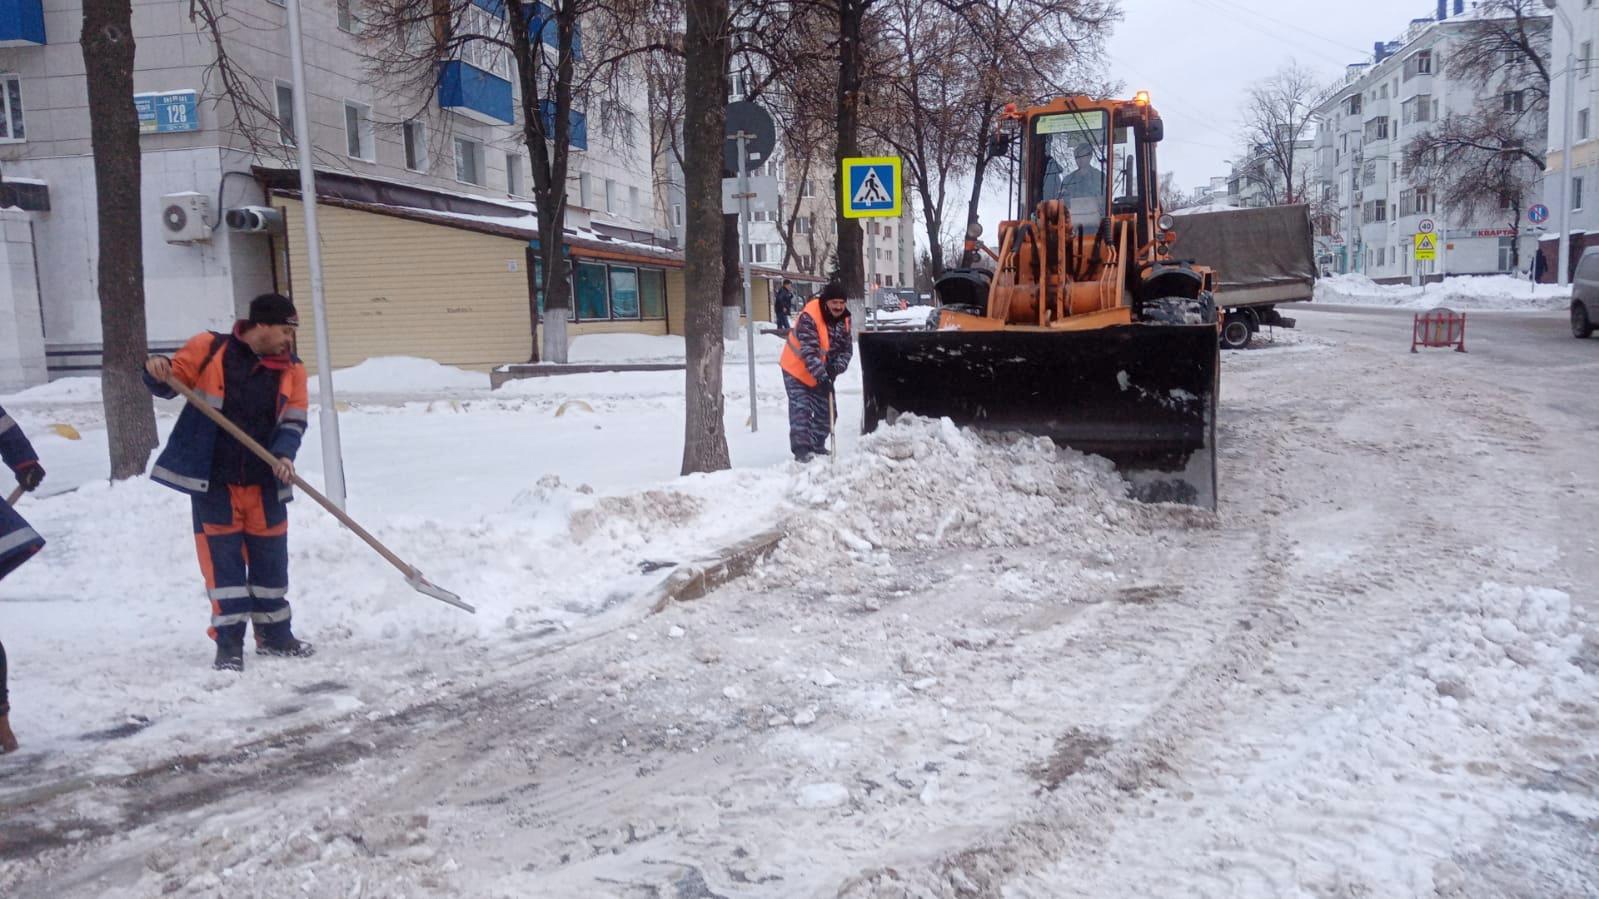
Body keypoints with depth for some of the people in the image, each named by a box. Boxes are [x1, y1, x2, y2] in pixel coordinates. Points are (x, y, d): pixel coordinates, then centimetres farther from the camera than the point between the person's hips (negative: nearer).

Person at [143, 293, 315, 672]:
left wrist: (284, 454, -16)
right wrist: (156, 371, -21)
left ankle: (274, 634, 27)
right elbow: (170, 384, 1)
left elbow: (293, 420, 1)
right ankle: (229, 642, 9)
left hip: (264, 481, 3)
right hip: (213, 480, -3)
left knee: (270, 557, 12)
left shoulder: (291, 369, 2)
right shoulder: (209, 348, -6)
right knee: (222, 558, 1)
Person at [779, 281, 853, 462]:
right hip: (797, 370, -7)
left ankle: (817, 446, 28)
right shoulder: (809, 317, -30)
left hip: (823, 374, 7)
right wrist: (822, 376, -40)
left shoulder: (844, 319, -7)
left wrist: (836, 367, -22)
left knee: (827, 411, 12)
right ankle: (801, 449, -11)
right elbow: (809, 352, -34)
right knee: (801, 410, -14)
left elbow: (846, 349, -3)